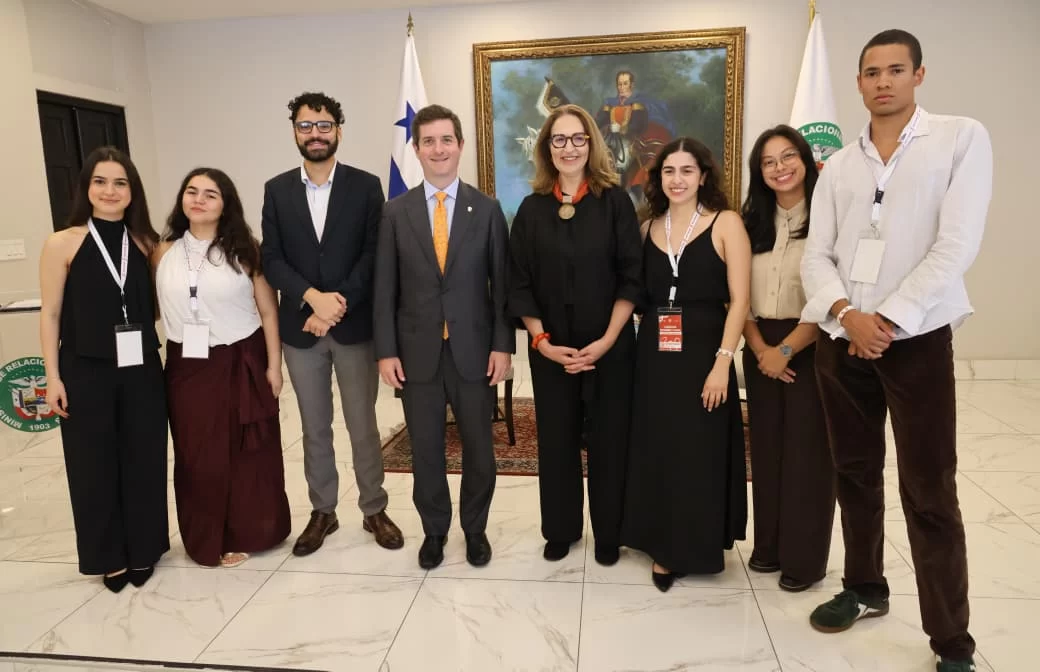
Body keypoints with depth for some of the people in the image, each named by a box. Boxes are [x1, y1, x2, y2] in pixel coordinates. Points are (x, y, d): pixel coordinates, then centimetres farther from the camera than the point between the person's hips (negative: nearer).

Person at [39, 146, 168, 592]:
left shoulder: (145, 243, 5)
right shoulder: (62, 244, -3)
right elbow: (50, 314, -2)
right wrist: (53, 376, -6)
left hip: (141, 370, 2)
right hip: (85, 372, -2)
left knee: (143, 462, 10)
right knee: (95, 466, 9)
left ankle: (143, 550, 27)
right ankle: (109, 556, 26)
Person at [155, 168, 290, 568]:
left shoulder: (245, 250, -4)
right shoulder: (163, 253, 3)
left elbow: (268, 311, -3)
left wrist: (273, 366, -6)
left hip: (241, 364, -2)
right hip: (187, 368, 2)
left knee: (247, 454, 7)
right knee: (198, 457, 10)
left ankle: (243, 533, 26)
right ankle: (207, 539, 27)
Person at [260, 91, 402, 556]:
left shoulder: (365, 186, 0)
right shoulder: (276, 190, 6)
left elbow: (373, 256, -6)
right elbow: (271, 259, -1)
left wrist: (337, 306, -15)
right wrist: (313, 297, -16)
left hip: (354, 326, -2)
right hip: (299, 328, 2)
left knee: (363, 426, 7)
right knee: (314, 429, 13)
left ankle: (374, 510, 23)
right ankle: (323, 511, 28)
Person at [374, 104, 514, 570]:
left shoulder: (487, 209, 1)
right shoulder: (396, 212, 3)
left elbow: (501, 283, 0)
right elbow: (385, 288, 2)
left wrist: (503, 344, -6)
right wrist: (386, 350, -4)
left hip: (474, 350, 0)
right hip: (417, 351, 1)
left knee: (478, 448, 11)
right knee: (425, 449, 12)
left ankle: (475, 529, 31)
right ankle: (434, 530, 31)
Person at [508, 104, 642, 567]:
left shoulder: (615, 201, -2)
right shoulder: (532, 208, 3)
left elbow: (631, 276, -5)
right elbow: (518, 283, 2)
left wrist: (606, 340, -13)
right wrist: (542, 341, -9)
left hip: (610, 347, -1)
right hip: (551, 350, 2)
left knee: (608, 440, 7)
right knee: (555, 440, 9)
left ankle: (608, 533, 27)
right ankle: (560, 529, 29)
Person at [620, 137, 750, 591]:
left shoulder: (726, 224, -3)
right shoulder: (648, 228, 9)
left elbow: (739, 299, -8)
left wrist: (723, 362, -15)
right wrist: (641, 338, -3)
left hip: (703, 353, -3)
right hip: (653, 354, 4)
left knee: (700, 453, 4)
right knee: (655, 452, 9)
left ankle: (699, 546, 24)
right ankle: (664, 548, 24)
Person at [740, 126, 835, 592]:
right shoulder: (753, 222, 10)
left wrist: (787, 350, -14)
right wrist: (759, 348, -6)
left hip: (812, 347, -5)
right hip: (762, 349, 5)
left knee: (807, 450, 2)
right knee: (766, 447, 11)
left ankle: (805, 557, 16)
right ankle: (769, 545, 25)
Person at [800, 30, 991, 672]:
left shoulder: (962, 138, 0)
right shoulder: (838, 166, 12)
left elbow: (956, 245, -11)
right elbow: (816, 256, 5)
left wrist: (886, 320, -15)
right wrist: (845, 314, -13)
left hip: (916, 338, -4)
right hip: (841, 341, 5)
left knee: (929, 494, -2)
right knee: (855, 475, 14)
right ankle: (865, 588, 31)